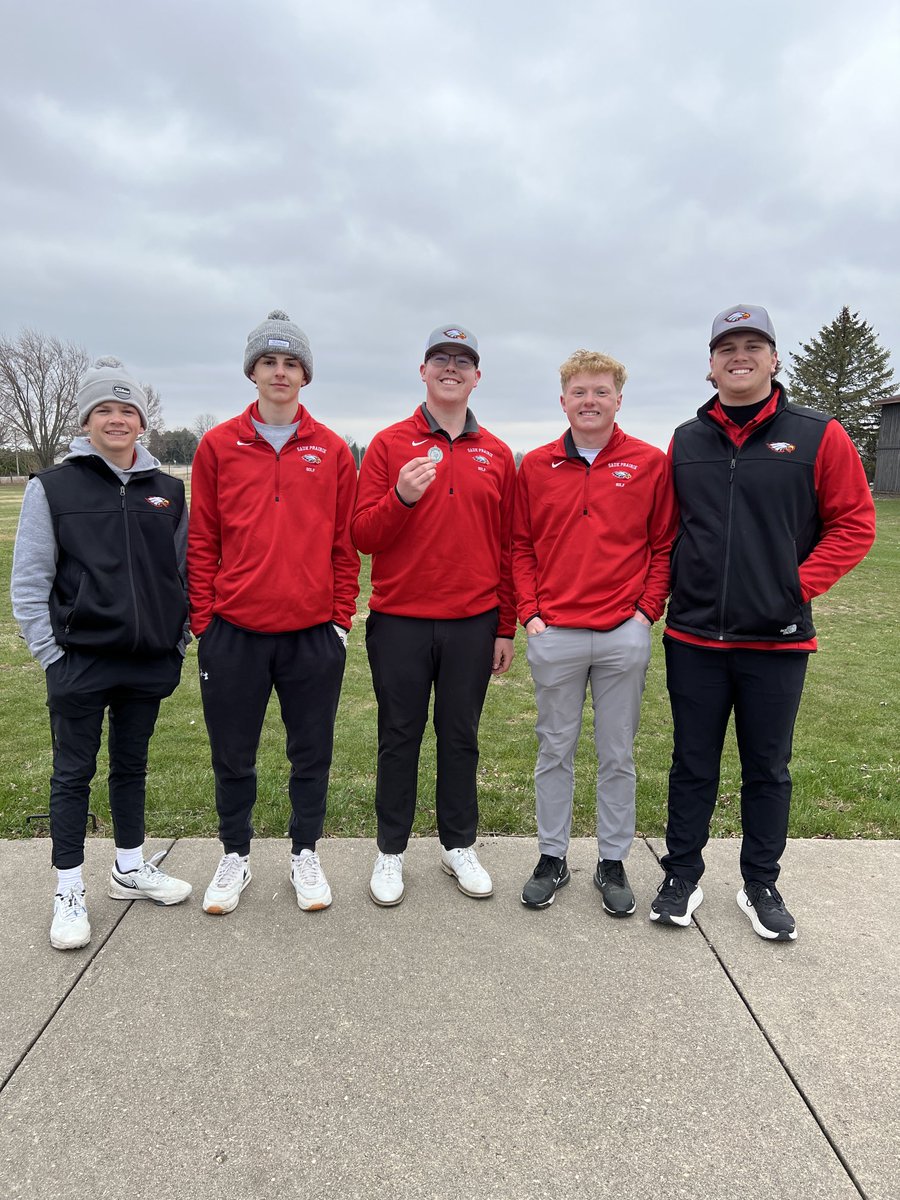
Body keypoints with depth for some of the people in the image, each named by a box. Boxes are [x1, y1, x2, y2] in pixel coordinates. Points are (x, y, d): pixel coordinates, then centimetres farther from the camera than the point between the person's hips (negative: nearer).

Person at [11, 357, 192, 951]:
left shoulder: (169, 491, 6)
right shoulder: (53, 487, -2)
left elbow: (186, 570, 11)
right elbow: (29, 580, -2)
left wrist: (180, 641, 7)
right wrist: (50, 652, -6)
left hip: (149, 661, 3)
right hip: (80, 662, -3)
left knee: (132, 764, 16)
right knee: (75, 772, 7)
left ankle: (130, 868, 33)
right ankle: (70, 890, 22)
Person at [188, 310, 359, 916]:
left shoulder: (333, 450, 4)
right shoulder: (218, 446, 3)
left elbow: (345, 543, 5)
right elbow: (202, 542, 3)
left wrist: (342, 618, 1)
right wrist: (203, 620, 0)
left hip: (313, 633, 0)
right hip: (234, 632, 0)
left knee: (312, 752, 11)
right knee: (233, 756, 12)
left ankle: (305, 854, 31)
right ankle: (235, 856, 33)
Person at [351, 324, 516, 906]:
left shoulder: (497, 454, 8)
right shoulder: (388, 444, 2)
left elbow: (508, 547, 8)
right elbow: (362, 536, -3)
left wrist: (506, 628, 7)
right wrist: (401, 497, -22)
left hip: (473, 624, 2)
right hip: (399, 622, -1)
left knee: (461, 737, 11)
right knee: (400, 737, 9)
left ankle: (460, 846, 28)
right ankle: (391, 852, 24)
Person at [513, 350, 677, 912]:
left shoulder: (650, 463, 1)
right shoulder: (536, 466, 5)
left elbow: (664, 544, 4)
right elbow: (521, 546, 8)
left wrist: (648, 608, -4)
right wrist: (530, 611, -1)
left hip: (624, 635, -1)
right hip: (554, 634, 1)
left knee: (618, 755, 10)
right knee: (555, 751, 12)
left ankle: (614, 862, 27)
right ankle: (553, 858, 27)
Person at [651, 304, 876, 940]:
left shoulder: (818, 436, -2)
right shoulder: (686, 441, 7)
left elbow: (855, 523, 0)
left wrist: (801, 583, -10)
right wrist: (662, 593, 4)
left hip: (777, 640, -2)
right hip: (693, 637, 2)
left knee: (768, 769, 12)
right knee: (693, 766, 12)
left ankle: (762, 886, 30)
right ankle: (682, 879, 28)